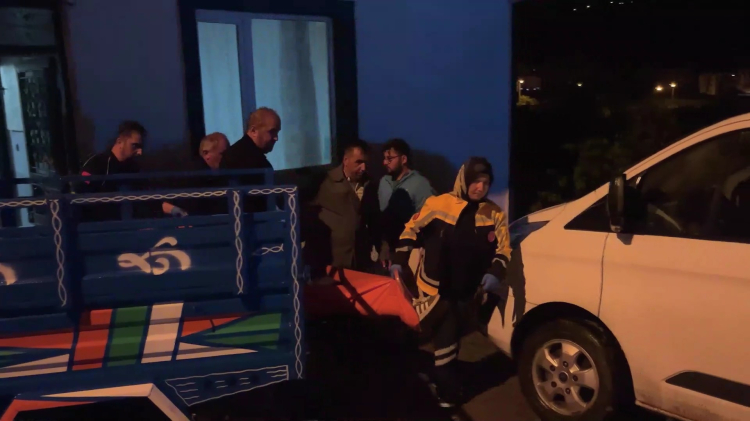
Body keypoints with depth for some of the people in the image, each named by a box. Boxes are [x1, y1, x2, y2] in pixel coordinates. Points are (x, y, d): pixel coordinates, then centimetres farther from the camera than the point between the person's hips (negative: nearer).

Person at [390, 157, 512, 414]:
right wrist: (400, 261, -7)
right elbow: (412, 229, -2)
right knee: (445, 339, -1)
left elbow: (503, 250, 0)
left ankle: (439, 378, 44)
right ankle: (449, 392, 15)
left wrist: (495, 273, -18)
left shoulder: (494, 215, -4)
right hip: (433, 288, -4)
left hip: (467, 292, 4)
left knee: (451, 338, 22)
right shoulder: (439, 204, -11)